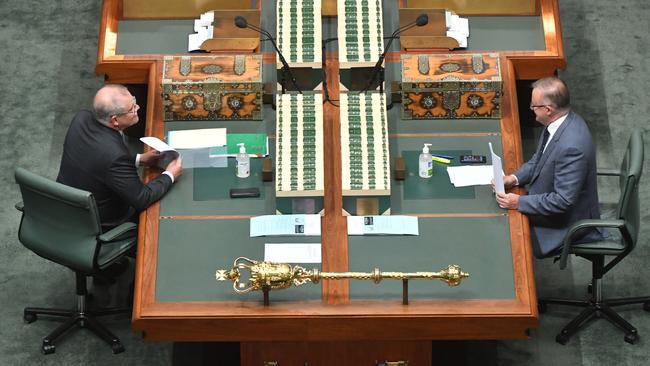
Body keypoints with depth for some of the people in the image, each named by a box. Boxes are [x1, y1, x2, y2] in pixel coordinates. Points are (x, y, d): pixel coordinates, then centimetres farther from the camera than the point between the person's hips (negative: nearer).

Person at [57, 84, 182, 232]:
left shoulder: (81, 118, -15)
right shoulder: (114, 155, -37)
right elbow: (141, 200, -24)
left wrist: (139, 159, 1)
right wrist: (170, 175, -11)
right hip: (98, 222, -7)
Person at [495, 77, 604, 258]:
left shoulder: (571, 146, -35)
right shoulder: (561, 121, -6)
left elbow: (563, 200, -30)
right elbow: (540, 158, 9)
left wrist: (520, 202, -24)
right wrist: (515, 178, -6)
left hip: (568, 221, -8)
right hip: (547, 202, 8)